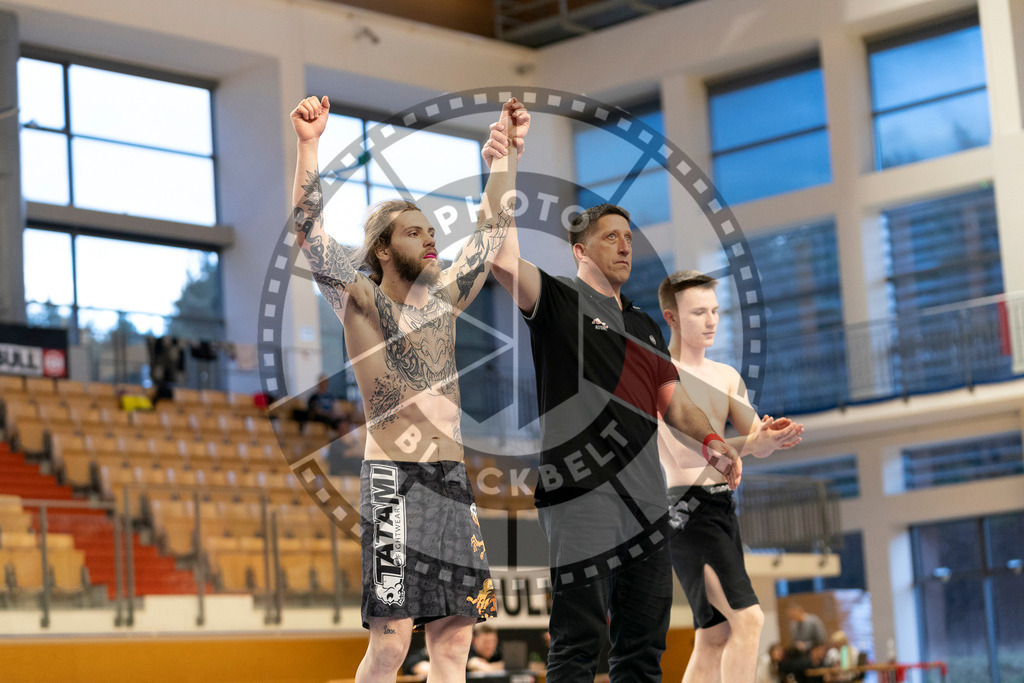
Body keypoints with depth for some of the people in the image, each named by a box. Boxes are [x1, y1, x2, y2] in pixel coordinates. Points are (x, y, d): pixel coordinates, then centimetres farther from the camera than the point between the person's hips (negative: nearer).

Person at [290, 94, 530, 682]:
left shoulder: (443, 299, 16)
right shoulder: (359, 301, 2)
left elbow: (494, 227, 22)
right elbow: (308, 227, -10)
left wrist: (510, 150, 17)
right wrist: (309, 144, -21)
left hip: (453, 479, 6)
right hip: (393, 478, -6)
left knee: (454, 635, 3)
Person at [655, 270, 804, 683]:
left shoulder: (727, 377, 16)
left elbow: (757, 441, 8)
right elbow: (684, 454, -19)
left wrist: (777, 436, -16)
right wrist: (751, 443, -32)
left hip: (724, 508, 8)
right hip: (687, 506, -8)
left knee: (715, 637, 6)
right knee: (748, 618, -18)